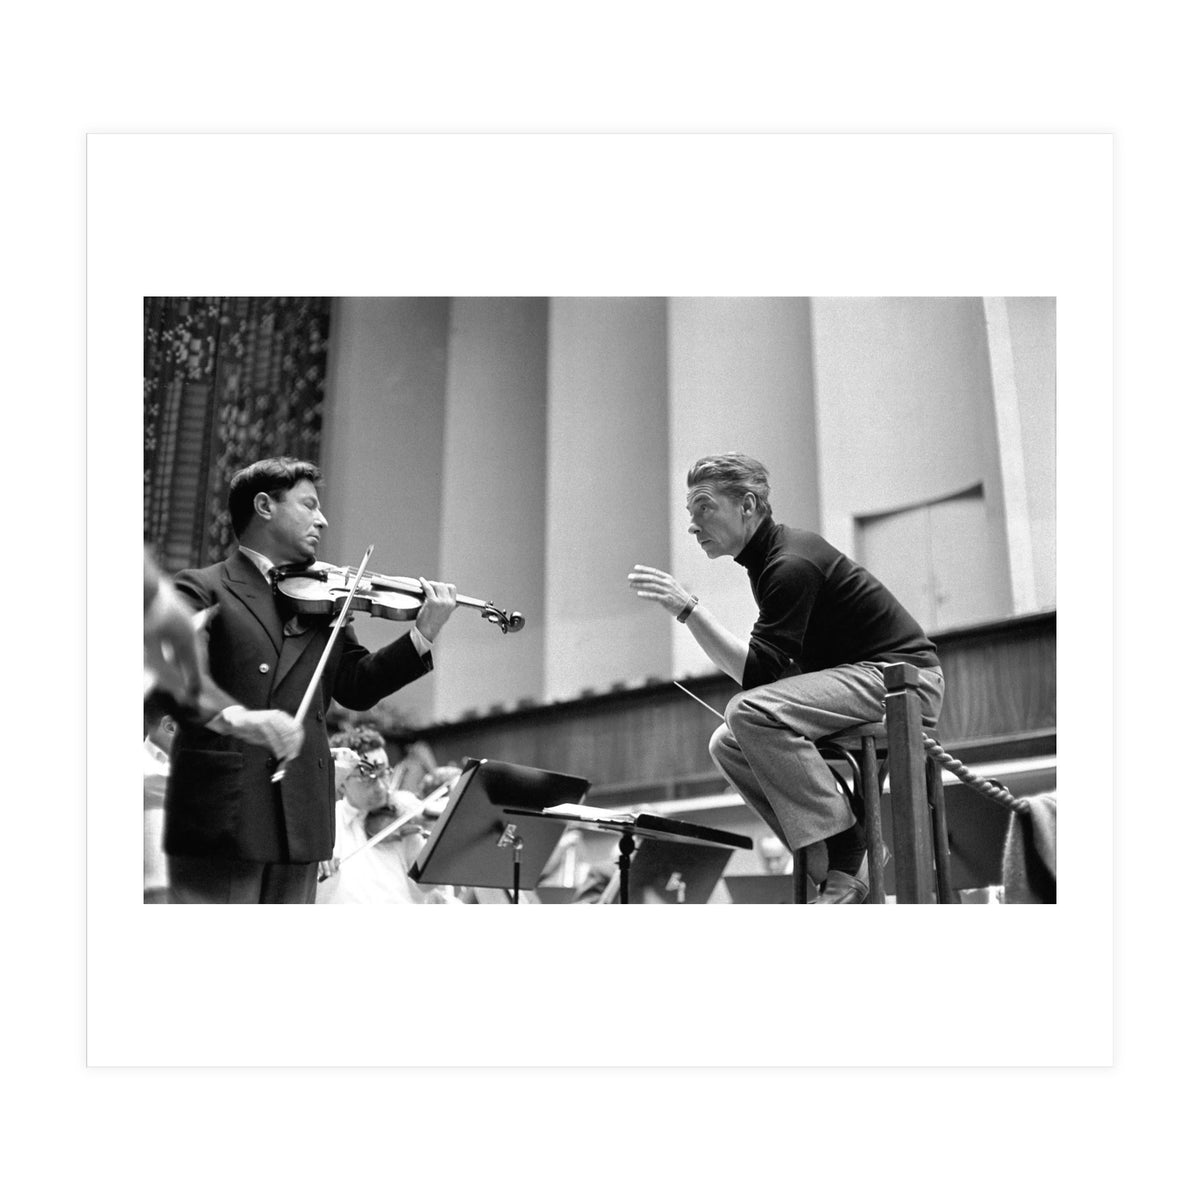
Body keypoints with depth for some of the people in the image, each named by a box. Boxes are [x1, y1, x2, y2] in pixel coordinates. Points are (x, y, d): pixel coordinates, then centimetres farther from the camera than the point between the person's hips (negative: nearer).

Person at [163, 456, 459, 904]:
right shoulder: (201, 590, 0)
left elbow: (357, 686, 9)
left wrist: (422, 637, -4)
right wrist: (235, 717, -34)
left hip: (300, 821, 5)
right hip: (219, 818, -5)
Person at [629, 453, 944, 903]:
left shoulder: (792, 564, -19)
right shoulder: (771, 556, 13)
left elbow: (760, 672, -26)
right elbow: (771, 668, 20)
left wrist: (687, 608, -28)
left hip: (903, 679, -10)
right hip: (861, 674, 10)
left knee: (752, 712, -28)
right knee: (726, 744, 3)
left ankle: (846, 858, -19)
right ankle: (832, 866, 0)